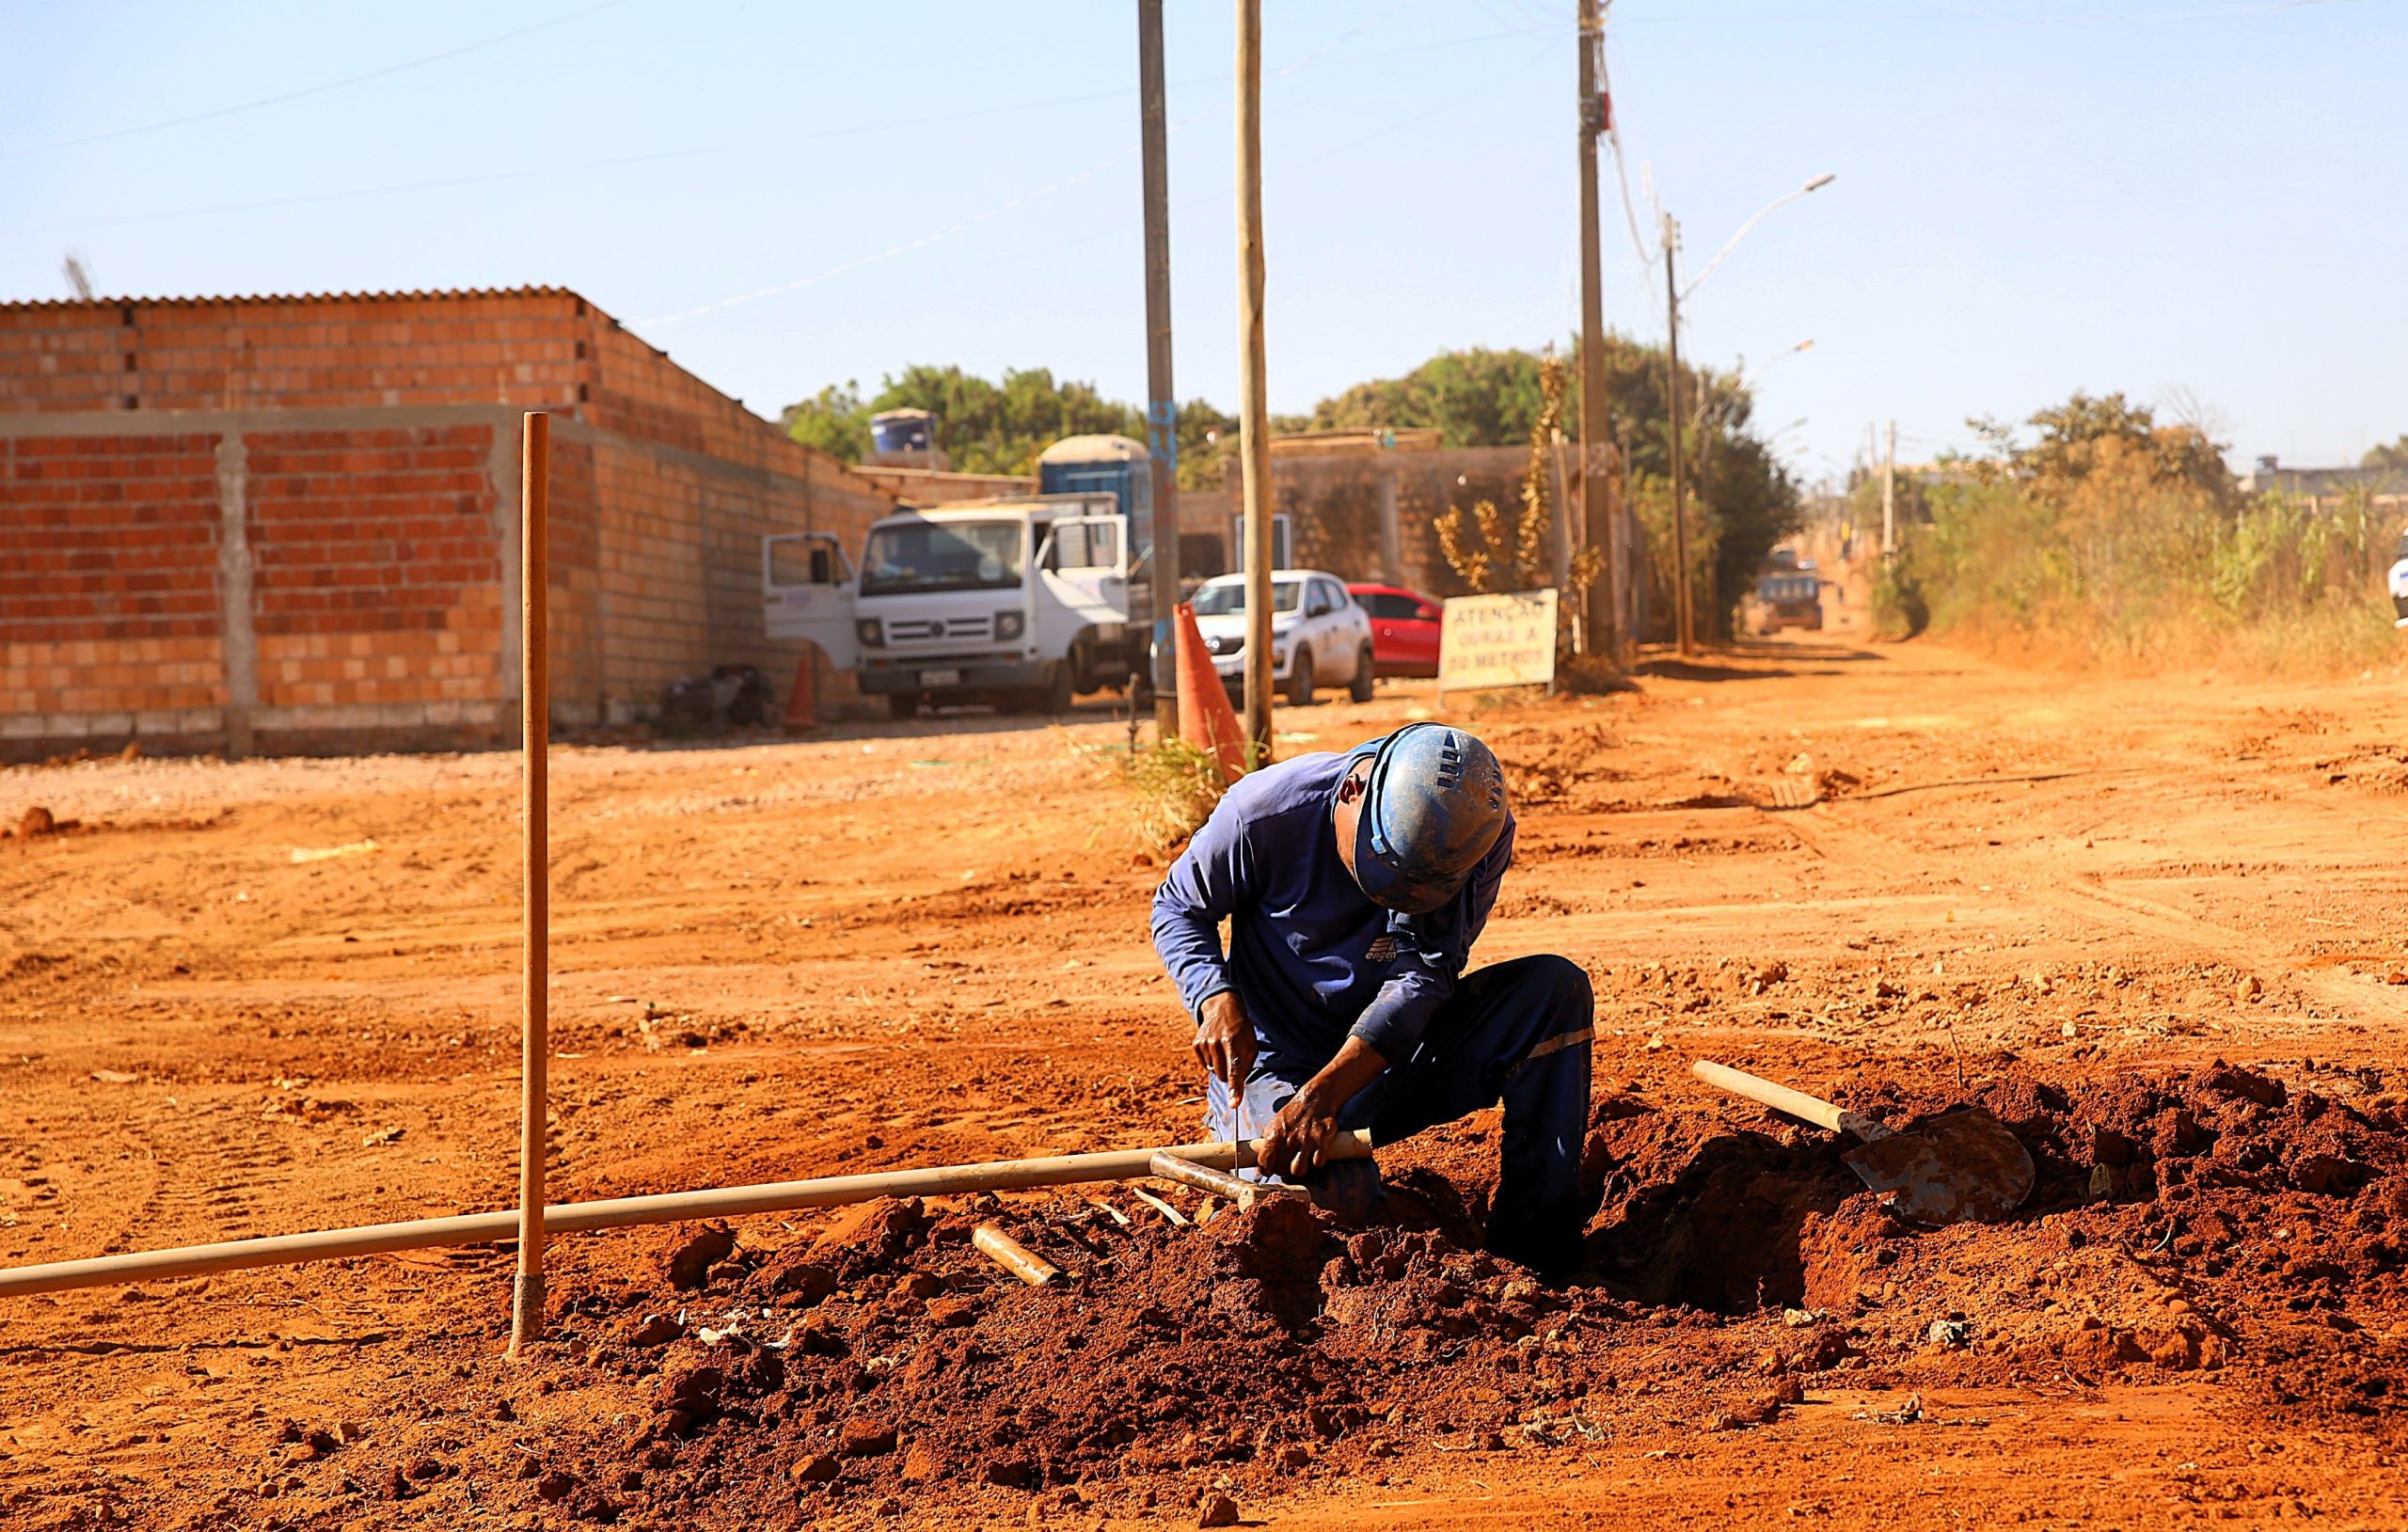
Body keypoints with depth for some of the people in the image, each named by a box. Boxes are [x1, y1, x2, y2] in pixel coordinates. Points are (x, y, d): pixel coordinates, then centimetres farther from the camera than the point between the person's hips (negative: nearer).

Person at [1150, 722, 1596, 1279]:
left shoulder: (1482, 836, -16)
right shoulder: (1264, 814, -21)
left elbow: (1422, 975, -22)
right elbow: (1178, 906, -2)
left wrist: (1322, 1095, -35)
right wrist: (1216, 998, -23)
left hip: (1392, 1060, 3)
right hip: (1280, 1062, -3)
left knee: (1556, 986, -20)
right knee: (1334, 1194, -35)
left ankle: (1535, 1247, -13)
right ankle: (1241, 1122, 4)